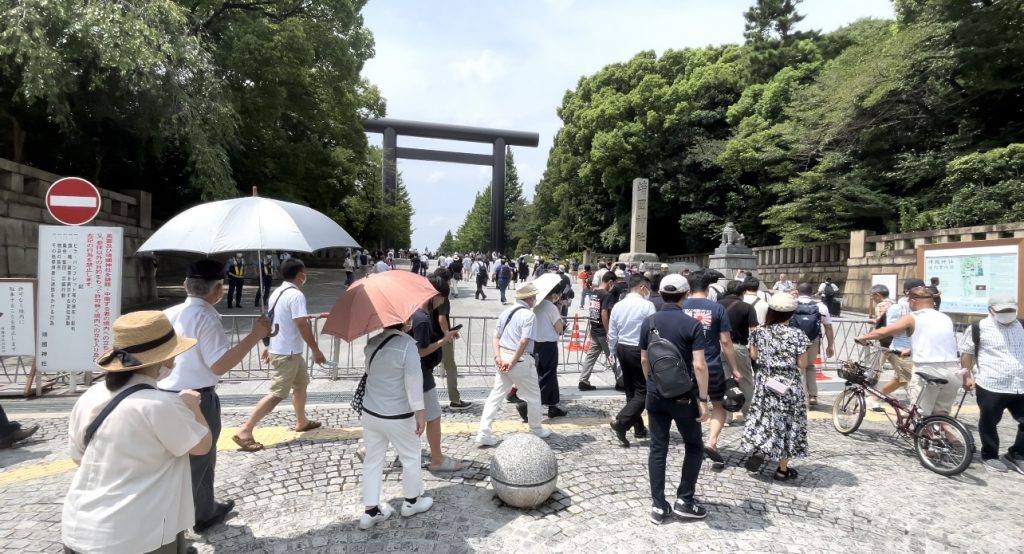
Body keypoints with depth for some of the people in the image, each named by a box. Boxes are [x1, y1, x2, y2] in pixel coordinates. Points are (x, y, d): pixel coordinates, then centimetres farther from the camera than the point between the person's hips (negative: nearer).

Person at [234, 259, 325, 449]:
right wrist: (316, 350, -17)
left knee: (301, 383, 22)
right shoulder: (296, 295, -19)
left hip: (278, 348, 10)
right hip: (287, 353, -10)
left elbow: (270, 321, 17)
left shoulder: (277, 292, 10)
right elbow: (303, 326, -23)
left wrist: (268, 346, 26)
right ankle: (245, 431, -5)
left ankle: (301, 421, 34)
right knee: (277, 394, -7)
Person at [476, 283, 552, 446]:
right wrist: (513, 362, -17)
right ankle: (536, 430, 30)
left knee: (495, 395, 10)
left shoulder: (506, 312, 11)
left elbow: (496, 337, 6)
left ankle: (484, 434, 6)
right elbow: (523, 342, -21)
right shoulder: (529, 315, -12)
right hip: (520, 360, -6)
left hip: (503, 357, 7)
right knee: (533, 396, 14)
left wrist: (498, 357, -3)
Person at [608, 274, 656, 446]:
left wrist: (615, 353, 18)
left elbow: (612, 334, 7)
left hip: (622, 348, 7)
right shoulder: (647, 306, -14)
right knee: (643, 391, 2)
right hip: (640, 350, -7)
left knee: (631, 390, 16)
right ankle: (621, 422, -12)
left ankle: (639, 428, 26)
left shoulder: (618, 306, 4)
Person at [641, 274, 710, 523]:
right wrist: (703, 399, -10)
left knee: (657, 448, 9)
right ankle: (684, 501, 16)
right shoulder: (692, 325, -13)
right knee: (694, 446, 15)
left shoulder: (648, 322, 0)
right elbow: (699, 365, -17)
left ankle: (658, 505, 12)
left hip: (655, 395, 4)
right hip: (684, 396, -3)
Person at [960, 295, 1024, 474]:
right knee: (989, 423, 8)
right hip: (991, 386, -4)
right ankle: (990, 456, 25)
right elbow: (966, 352, 0)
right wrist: (967, 376, -4)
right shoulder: (979, 328, -6)